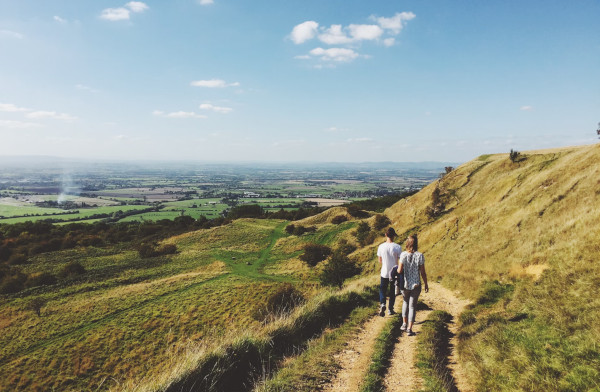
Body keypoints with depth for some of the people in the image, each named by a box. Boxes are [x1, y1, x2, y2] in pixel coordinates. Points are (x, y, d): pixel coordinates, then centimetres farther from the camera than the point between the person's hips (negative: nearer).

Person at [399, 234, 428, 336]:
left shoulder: (403, 255, -11)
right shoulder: (420, 255, -11)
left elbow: (400, 270, -11)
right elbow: (423, 272, -7)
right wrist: (426, 284, 6)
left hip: (405, 284, 1)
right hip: (416, 285, -1)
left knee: (405, 302, 24)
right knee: (412, 306, 9)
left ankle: (404, 324, 24)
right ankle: (409, 329, 6)